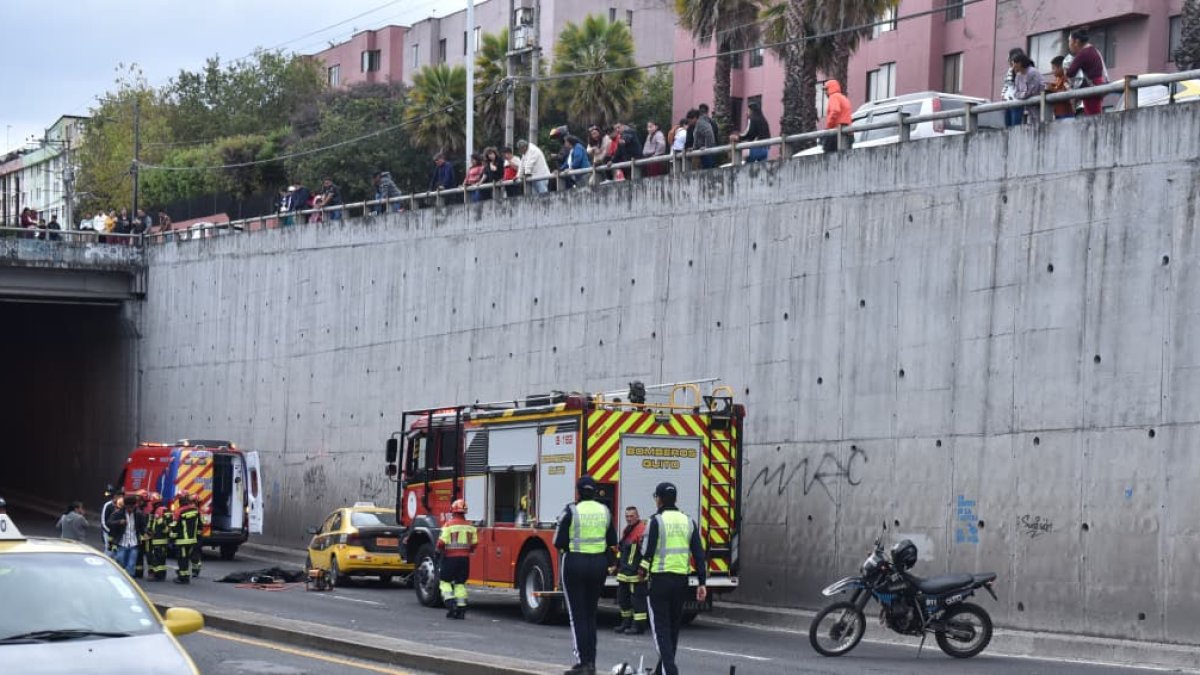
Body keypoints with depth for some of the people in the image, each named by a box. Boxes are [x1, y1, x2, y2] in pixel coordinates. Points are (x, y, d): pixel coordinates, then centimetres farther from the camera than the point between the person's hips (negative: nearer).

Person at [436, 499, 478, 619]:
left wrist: (439, 551, 6)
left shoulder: (449, 525, -12)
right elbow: (474, 543, 8)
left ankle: (450, 602, -11)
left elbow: (442, 542, -14)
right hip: (465, 558, 4)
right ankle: (461, 608, 6)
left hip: (451, 558, -4)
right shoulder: (470, 526, 3)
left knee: (445, 581, 7)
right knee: (460, 583, 11)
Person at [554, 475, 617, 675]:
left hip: (575, 563, -4)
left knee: (577, 615, 1)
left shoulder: (571, 511, -11)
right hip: (599, 563, 4)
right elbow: (612, 542, 8)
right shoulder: (604, 511, 3)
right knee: (591, 614, 15)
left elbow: (559, 542, -10)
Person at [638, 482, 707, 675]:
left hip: (660, 579, -5)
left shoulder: (656, 521, -8)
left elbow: (647, 550, -9)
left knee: (661, 626, -3)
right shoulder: (688, 521, 8)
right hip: (682, 580, 5)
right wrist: (702, 583, 6)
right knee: (674, 626, 17)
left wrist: (642, 570, 11)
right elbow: (699, 554, 5)